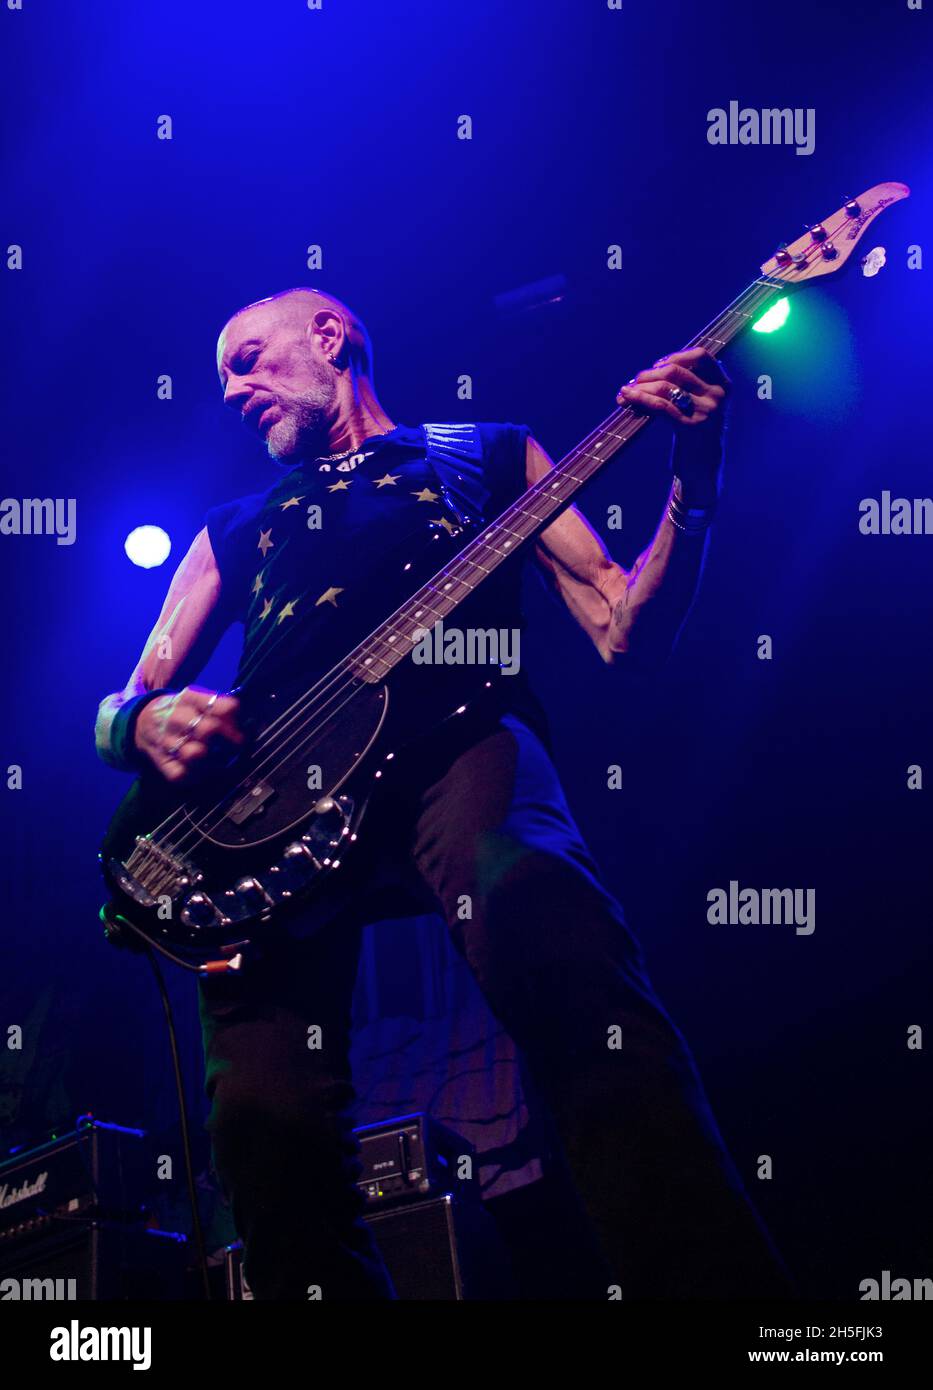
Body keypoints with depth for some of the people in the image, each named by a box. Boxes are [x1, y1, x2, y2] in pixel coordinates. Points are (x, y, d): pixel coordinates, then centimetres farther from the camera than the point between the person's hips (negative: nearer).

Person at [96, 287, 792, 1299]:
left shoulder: (490, 455, 27)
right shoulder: (238, 529, 34)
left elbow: (626, 636, 16)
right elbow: (120, 711, 29)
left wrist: (693, 480, 2)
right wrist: (149, 723, 3)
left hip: (451, 738, -2)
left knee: (538, 914, -40)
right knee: (267, 1111, -27)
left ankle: (716, 1283, -43)